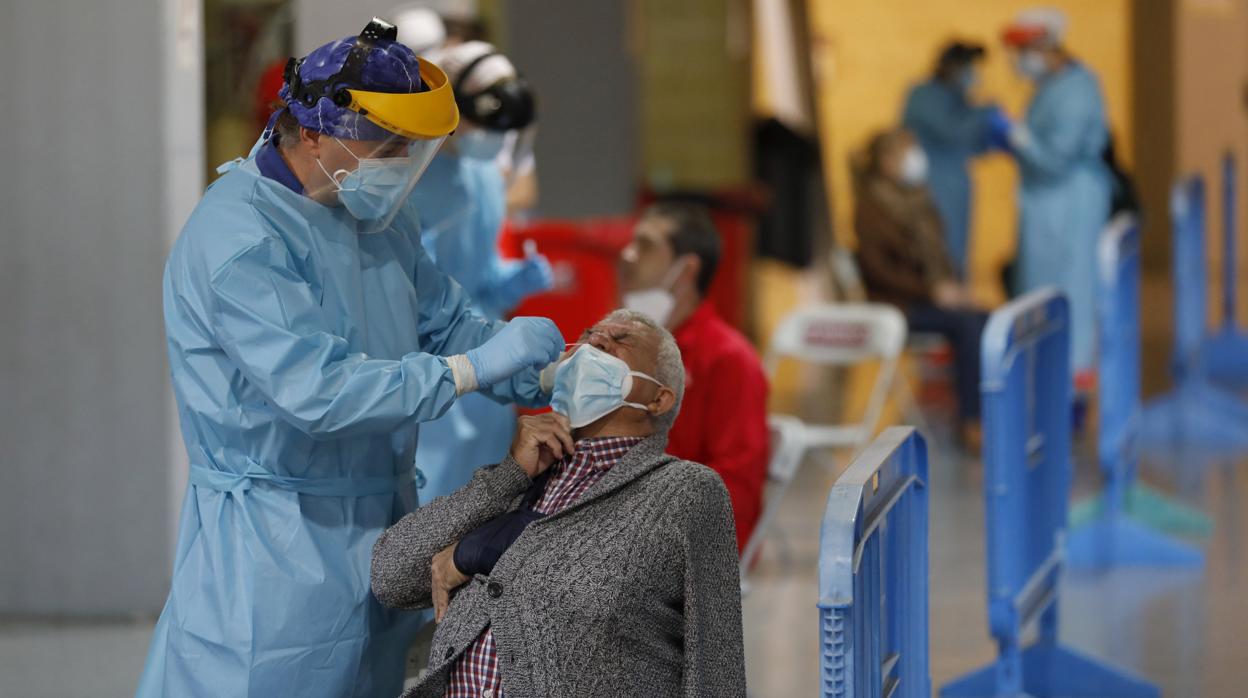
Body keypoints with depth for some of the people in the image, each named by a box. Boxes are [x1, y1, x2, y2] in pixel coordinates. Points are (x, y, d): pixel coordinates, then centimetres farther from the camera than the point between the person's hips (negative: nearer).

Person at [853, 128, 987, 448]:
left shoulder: (917, 199, 16)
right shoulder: (870, 206, -6)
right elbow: (877, 270, -13)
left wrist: (952, 287, 1)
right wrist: (931, 290, -20)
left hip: (932, 296, 7)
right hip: (896, 304, -7)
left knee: (986, 322, -20)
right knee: (966, 323, -29)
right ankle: (970, 422, -28)